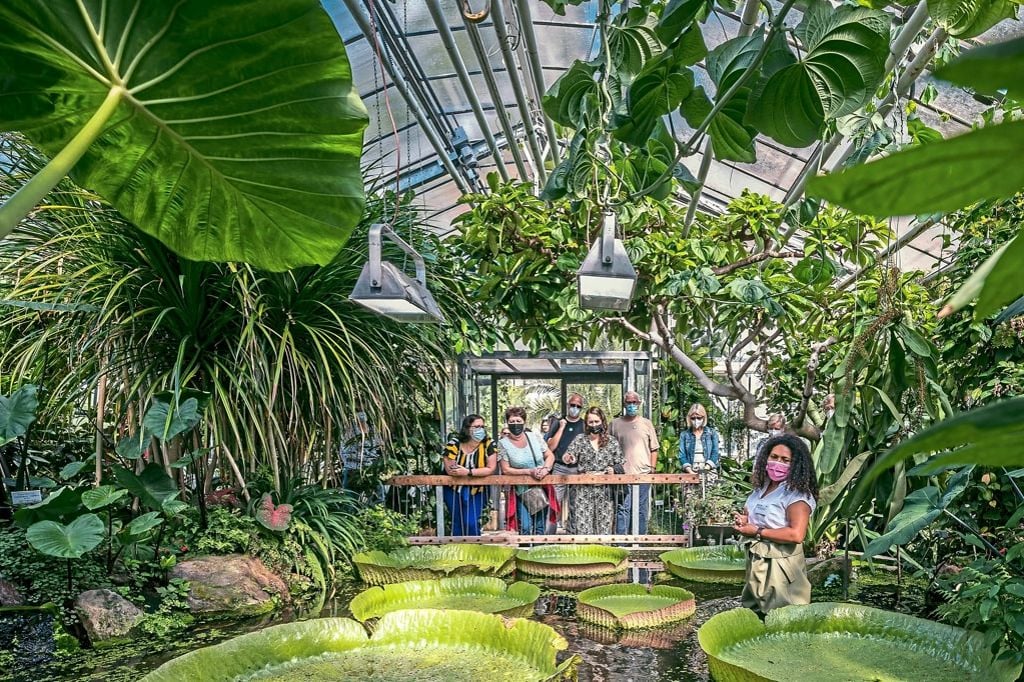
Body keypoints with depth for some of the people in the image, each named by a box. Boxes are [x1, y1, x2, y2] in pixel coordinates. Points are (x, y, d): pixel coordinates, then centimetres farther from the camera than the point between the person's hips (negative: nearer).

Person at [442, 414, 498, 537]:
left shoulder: (489, 445, -13)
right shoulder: (453, 445, -15)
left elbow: (490, 469, -16)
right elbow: (450, 470, -20)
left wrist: (468, 472, -27)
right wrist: (480, 473, -20)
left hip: (476, 491, -1)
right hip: (453, 490, 1)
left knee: (471, 524, -6)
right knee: (457, 523, 9)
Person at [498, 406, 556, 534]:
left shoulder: (535, 437, 2)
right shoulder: (503, 444, -7)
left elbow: (550, 456, 6)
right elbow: (506, 469, -10)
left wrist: (545, 469, -15)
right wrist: (529, 472, -19)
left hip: (542, 488, 3)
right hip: (522, 492, -3)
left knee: (540, 527, 8)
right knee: (525, 528, -10)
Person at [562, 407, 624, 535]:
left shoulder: (612, 441, 8)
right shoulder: (580, 440, 8)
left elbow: (622, 465, 9)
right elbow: (568, 458, 0)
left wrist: (613, 469, -11)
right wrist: (567, 458, -23)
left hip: (605, 493, 1)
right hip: (583, 491, -1)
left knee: (604, 527, 2)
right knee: (582, 527, -6)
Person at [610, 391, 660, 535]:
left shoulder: (646, 423, 10)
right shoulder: (615, 423, 6)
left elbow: (654, 449, 11)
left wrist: (653, 468, 3)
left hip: (643, 474, 2)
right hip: (622, 474, -2)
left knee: (642, 510, 7)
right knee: (623, 508, -5)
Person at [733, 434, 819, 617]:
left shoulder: (797, 495, -16)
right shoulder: (761, 487, 8)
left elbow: (797, 535, -28)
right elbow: (747, 514, 24)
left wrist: (758, 532, -20)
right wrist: (743, 521, 0)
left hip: (781, 565, -8)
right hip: (756, 562, 8)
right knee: (752, 615, 19)